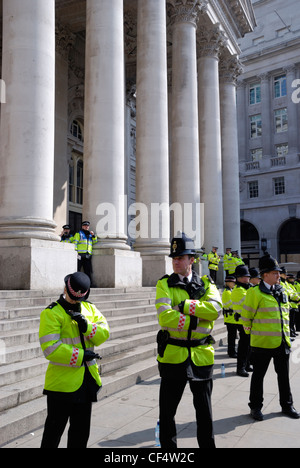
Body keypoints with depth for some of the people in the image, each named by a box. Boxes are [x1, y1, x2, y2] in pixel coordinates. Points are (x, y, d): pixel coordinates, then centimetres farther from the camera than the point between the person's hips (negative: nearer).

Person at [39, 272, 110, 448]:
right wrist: (81, 355, -20)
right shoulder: (51, 313, -13)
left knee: (82, 428, 18)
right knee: (55, 427, 8)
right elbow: (50, 349, -20)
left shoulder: (90, 308, 6)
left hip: (87, 378, 6)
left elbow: (104, 333, -1)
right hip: (62, 381, -6)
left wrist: (87, 326, -20)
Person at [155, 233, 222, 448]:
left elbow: (215, 309, -16)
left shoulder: (206, 284, 3)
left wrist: (185, 305, -20)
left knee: (204, 408, 16)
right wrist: (197, 320, -17)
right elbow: (165, 318, -18)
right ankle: (168, 445, 31)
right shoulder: (164, 284, -3)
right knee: (167, 409, 11)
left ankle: (207, 444, 36)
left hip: (202, 355, 2)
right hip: (173, 355, -1)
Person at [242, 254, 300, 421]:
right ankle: (255, 407, 21)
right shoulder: (255, 293, -12)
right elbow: (247, 316, -6)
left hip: (282, 342, 6)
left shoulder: (282, 292, 9)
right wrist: (252, 332, 4)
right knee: (258, 376, 7)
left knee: (284, 375, 17)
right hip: (262, 343, -6)